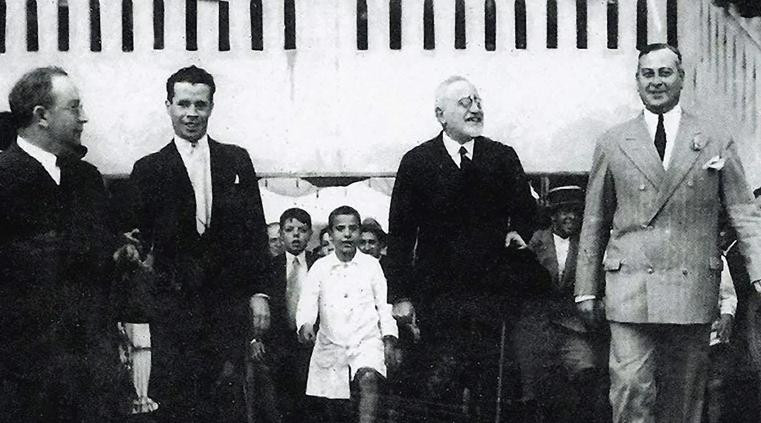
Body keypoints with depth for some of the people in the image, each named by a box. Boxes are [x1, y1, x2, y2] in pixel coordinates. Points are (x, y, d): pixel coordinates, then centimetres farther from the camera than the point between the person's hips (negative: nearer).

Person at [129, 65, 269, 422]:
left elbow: (255, 230, 10)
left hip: (230, 302, 1)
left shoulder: (237, 161, 12)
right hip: (174, 303, -1)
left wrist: (259, 292, 3)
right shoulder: (149, 169, 7)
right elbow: (137, 237, 6)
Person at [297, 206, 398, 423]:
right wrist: (305, 325, -25)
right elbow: (307, 302, -4)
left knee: (368, 378, -30)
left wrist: (389, 340, 0)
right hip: (330, 344, 1)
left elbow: (384, 305, 9)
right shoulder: (320, 267, 5)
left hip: (367, 341, -1)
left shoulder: (371, 265, 5)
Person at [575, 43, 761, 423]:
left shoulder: (716, 140, 9)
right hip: (630, 287, 0)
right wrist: (586, 290, 8)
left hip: (694, 289, 1)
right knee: (631, 388, -13)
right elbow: (594, 222, 13)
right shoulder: (612, 144, 10)